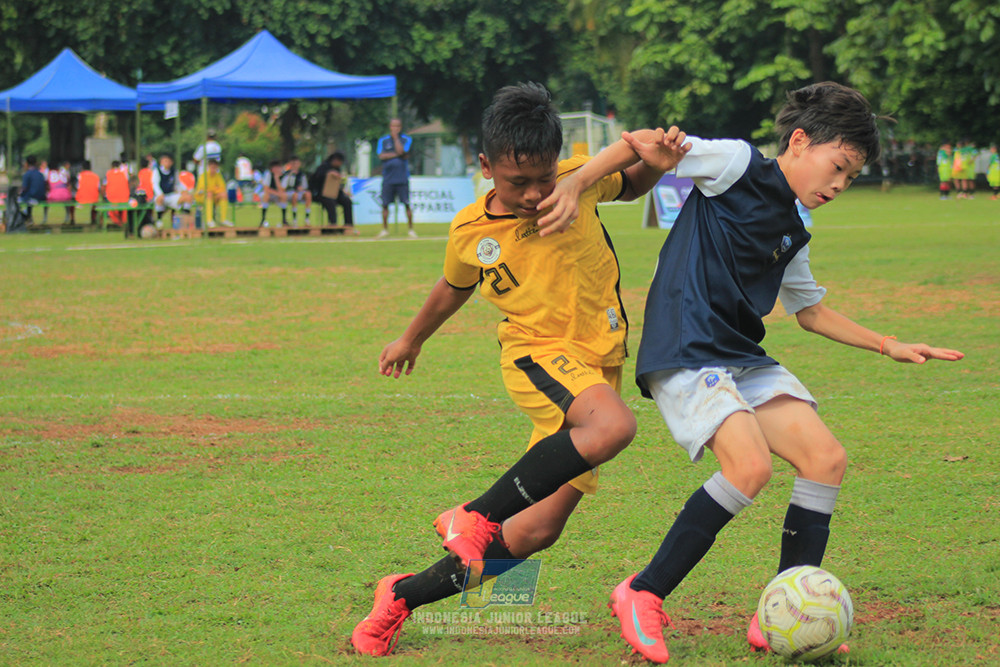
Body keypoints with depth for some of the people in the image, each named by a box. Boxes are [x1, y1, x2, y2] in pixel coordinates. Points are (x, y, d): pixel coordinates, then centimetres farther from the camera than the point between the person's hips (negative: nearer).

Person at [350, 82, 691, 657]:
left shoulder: (579, 182, -3)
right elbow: (454, 289, 18)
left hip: (599, 362, 3)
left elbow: (632, 184, 18)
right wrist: (411, 340, 34)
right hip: (537, 354, -3)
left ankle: (405, 595, 13)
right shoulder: (471, 231, -4)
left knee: (539, 529, -2)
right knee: (613, 424, -38)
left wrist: (658, 163, -5)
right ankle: (476, 519, -28)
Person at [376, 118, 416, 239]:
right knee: (385, 205, 1)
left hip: (402, 177, -2)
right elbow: (381, 156, -3)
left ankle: (411, 230, 3)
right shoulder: (383, 140, 11)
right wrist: (397, 154, -8)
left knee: (407, 204, -4)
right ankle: (384, 230, 12)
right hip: (388, 178, 2)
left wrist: (396, 137, -5)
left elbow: (400, 151, -11)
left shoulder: (407, 139, 6)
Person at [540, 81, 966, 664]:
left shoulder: (792, 234, 20)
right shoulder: (737, 164, -4)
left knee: (826, 458, -6)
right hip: (684, 349, -9)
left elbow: (810, 309, 35)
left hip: (742, 358, 9)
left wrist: (888, 346, 29)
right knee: (751, 465, -25)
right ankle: (643, 596, -10)